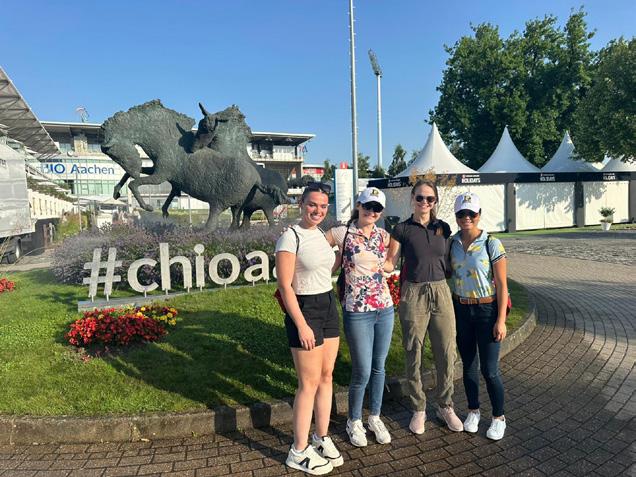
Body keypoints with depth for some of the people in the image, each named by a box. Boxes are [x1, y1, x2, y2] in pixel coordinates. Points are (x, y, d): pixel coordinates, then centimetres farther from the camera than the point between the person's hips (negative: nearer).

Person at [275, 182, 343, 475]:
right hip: (305, 311, -8)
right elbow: (284, 286, -18)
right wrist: (301, 325, -19)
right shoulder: (290, 237, -15)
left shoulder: (321, 234, 8)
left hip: (329, 307, 8)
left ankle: (322, 438, 31)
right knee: (310, 383, 0)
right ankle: (299, 452, 16)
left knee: (326, 376, 14)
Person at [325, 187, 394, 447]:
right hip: (357, 312, -5)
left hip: (385, 309, 5)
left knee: (379, 367, 15)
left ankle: (375, 417, 35)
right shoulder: (342, 233, -8)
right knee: (362, 372, 2)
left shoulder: (384, 236, 5)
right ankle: (354, 421, 27)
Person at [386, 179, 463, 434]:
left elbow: (447, 261, 15)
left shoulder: (443, 228, 8)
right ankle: (418, 410, 23)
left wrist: (453, 290, 10)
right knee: (414, 356, 6)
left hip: (441, 292, 3)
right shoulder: (402, 229, -3)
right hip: (413, 295, -3)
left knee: (446, 354, 8)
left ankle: (445, 406, 28)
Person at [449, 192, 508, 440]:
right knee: (468, 366, 14)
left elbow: (502, 284, -9)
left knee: (489, 370, 0)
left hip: (487, 310, -3)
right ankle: (473, 411, 33)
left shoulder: (492, 244, -9)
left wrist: (501, 320, -12)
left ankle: (499, 418, 22)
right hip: (461, 310, 4)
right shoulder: (452, 244, 1)